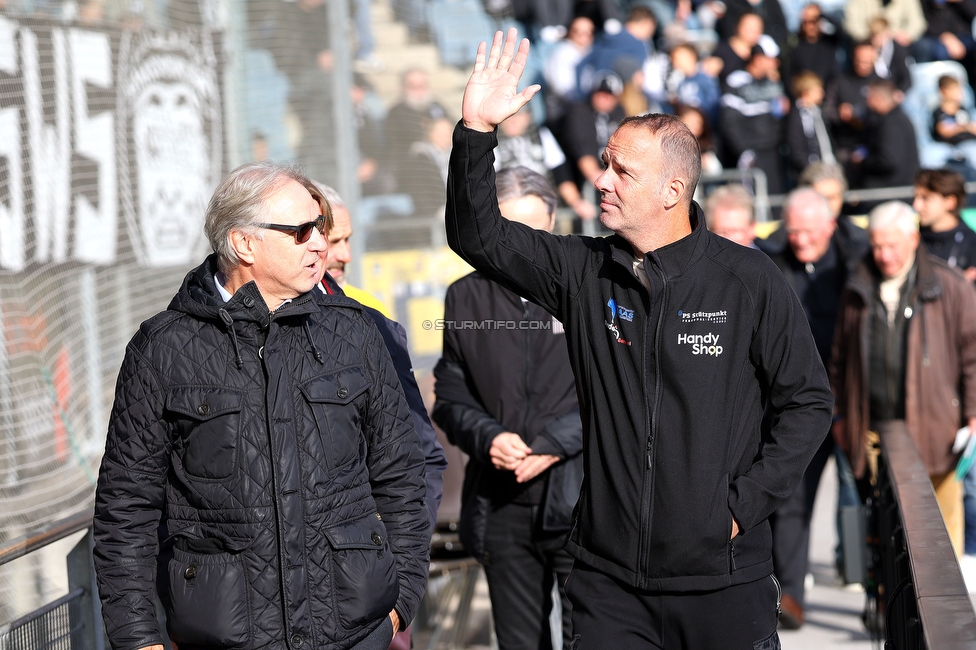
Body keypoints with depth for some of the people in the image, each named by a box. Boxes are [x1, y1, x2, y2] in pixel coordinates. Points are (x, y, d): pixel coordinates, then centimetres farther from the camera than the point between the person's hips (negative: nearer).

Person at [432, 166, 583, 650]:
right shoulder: (466, 298, 9)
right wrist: (488, 437, -8)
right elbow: (450, 397, 12)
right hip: (501, 506, 3)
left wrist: (554, 444, -12)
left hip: (580, 500, -3)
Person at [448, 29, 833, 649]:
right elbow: (479, 236, 3)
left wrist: (743, 504, -7)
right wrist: (477, 129, -9)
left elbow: (808, 403, 1)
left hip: (724, 580, -2)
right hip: (608, 581, 3)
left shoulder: (749, 281, -5)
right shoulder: (584, 272, 3)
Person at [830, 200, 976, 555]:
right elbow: (841, 355, 18)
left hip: (933, 426, -2)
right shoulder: (858, 290, 10)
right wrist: (841, 413, 17)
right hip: (873, 429, 3)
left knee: (941, 521, 1)